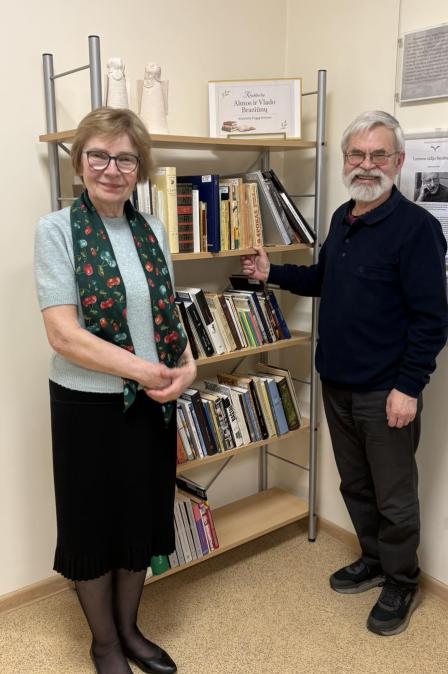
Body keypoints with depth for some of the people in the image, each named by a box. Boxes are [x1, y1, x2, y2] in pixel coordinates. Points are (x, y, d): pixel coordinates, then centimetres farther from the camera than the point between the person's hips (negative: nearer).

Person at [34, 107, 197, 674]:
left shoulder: (152, 230, 4)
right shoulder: (57, 230, -11)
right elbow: (63, 333, -19)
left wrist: (186, 364, -8)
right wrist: (145, 371, -20)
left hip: (152, 403, 5)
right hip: (88, 404, -5)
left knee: (142, 519, 18)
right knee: (95, 523, 14)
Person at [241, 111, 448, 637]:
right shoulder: (342, 218, 8)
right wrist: (273, 274, 11)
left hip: (385, 393, -7)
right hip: (337, 383, 7)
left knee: (393, 496, 9)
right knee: (355, 484, 21)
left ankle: (401, 584, 31)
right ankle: (373, 560, 42)